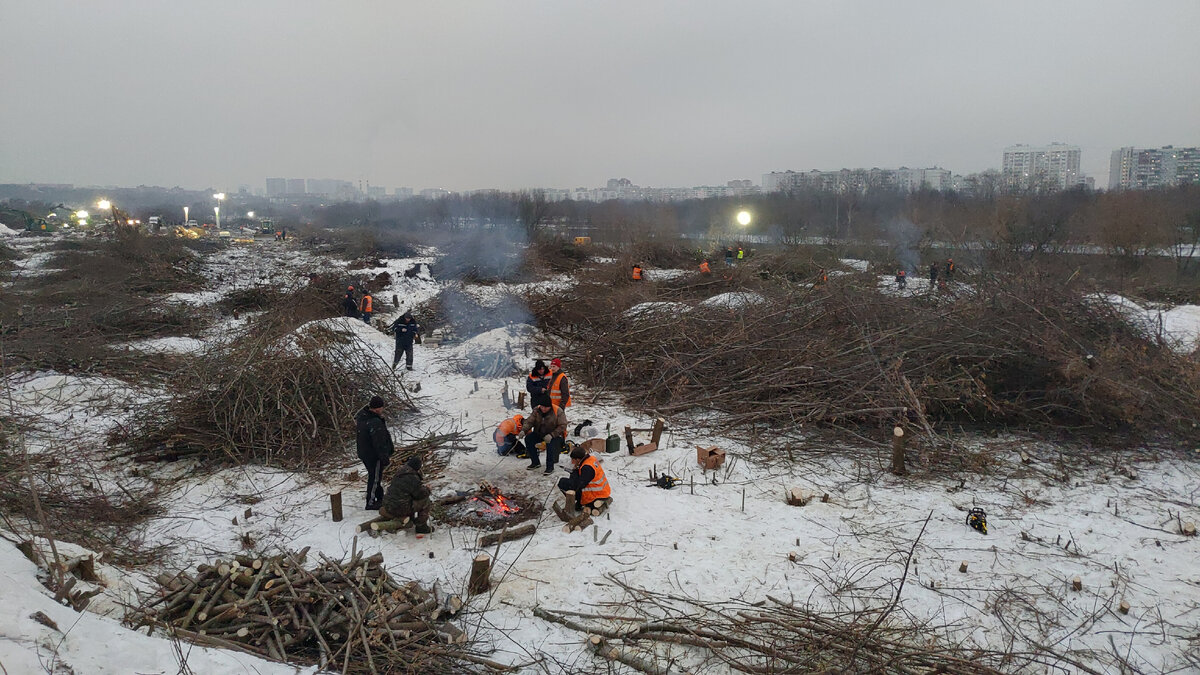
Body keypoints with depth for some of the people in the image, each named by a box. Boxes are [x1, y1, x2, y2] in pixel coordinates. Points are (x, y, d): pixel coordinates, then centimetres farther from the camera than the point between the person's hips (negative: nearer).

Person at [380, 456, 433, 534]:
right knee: (425, 502, 1)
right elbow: (422, 494, -15)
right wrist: (427, 489, 6)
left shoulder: (398, 475, 9)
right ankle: (421, 527, 4)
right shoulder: (412, 478, -18)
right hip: (400, 509, -9)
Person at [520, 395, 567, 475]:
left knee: (550, 443, -36)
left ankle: (550, 467, -20)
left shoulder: (558, 411, -18)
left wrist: (551, 435, -32)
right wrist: (523, 430, -29)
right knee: (528, 438, -14)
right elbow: (529, 421, -8)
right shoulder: (536, 410, -4)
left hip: (555, 435, -6)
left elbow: (562, 426, -20)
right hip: (540, 434, 6)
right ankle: (535, 463, 4)